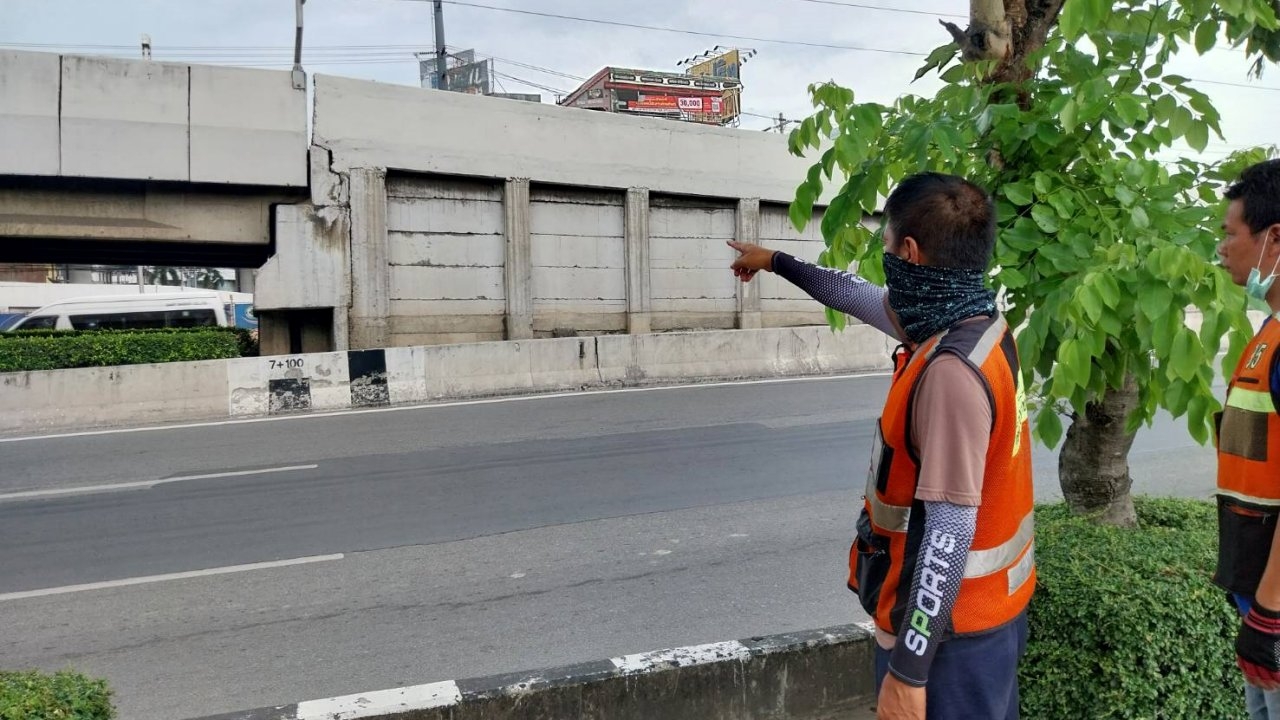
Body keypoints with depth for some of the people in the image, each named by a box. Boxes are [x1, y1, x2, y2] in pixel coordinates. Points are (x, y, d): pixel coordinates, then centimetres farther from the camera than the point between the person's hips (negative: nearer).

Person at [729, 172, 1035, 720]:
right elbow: (862, 299, 16)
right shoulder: (968, 321, -1)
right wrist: (777, 262, 29)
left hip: (951, 626, -9)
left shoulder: (952, 369, -30)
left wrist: (908, 670, -23)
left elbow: (948, 531, -29)